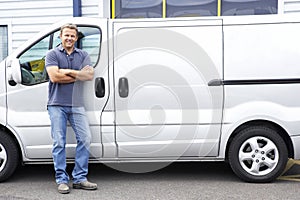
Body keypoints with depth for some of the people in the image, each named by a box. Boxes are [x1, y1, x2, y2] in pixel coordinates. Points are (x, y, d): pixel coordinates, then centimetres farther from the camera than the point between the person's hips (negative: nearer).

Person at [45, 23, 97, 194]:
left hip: (77, 105, 3)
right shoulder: (52, 54, 3)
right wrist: (79, 74, -7)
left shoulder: (83, 55, 12)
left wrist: (68, 72, -10)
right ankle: (62, 180, 7)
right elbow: (54, 77, -12)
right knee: (59, 142, -1)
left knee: (85, 139, -1)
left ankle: (80, 178, 9)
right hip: (57, 105, -3)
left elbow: (90, 75, -3)